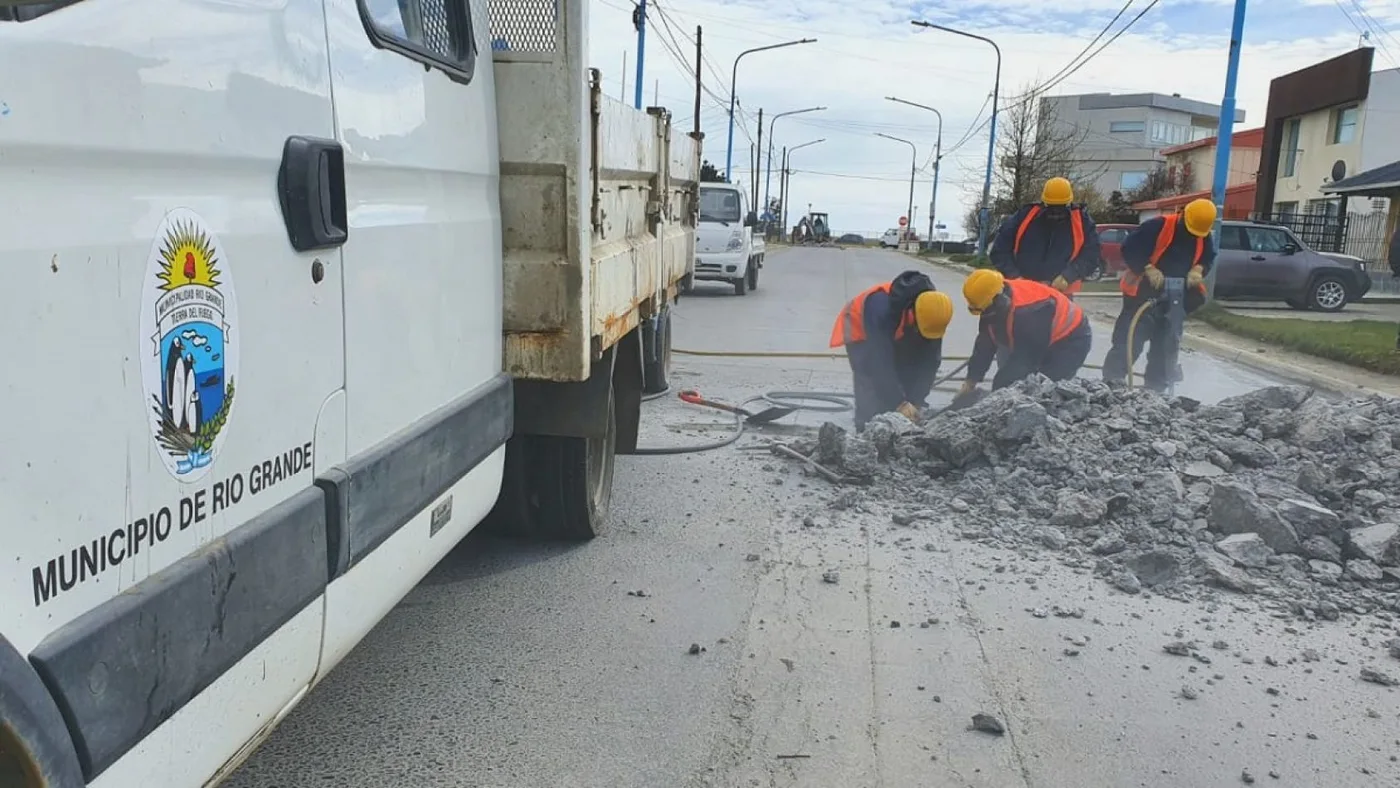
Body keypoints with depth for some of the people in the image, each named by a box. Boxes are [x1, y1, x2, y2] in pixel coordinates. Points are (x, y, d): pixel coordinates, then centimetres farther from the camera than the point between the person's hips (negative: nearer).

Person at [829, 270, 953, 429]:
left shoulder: (933, 311, -27)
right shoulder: (882, 309, -45)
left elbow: (929, 360, -20)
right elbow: (881, 362, -42)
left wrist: (917, 400, -25)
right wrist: (899, 403, -43)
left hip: (896, 337, 6)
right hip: (861, 333, -5)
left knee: (908, 381, -3)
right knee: (871, 388, -21)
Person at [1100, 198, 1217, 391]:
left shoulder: (1204, 237, -1)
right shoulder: (1158, 226, -19)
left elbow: (1208, 258, 11)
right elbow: (1130, 248, -20)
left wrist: (1198, 270, -11)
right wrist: (1148, 269, -28)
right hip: (1143, 291, -6)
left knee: (1165, 339, 10)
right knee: (1132, 334, -12)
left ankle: (1155, 384, 18)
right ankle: (1113, 375, -9)